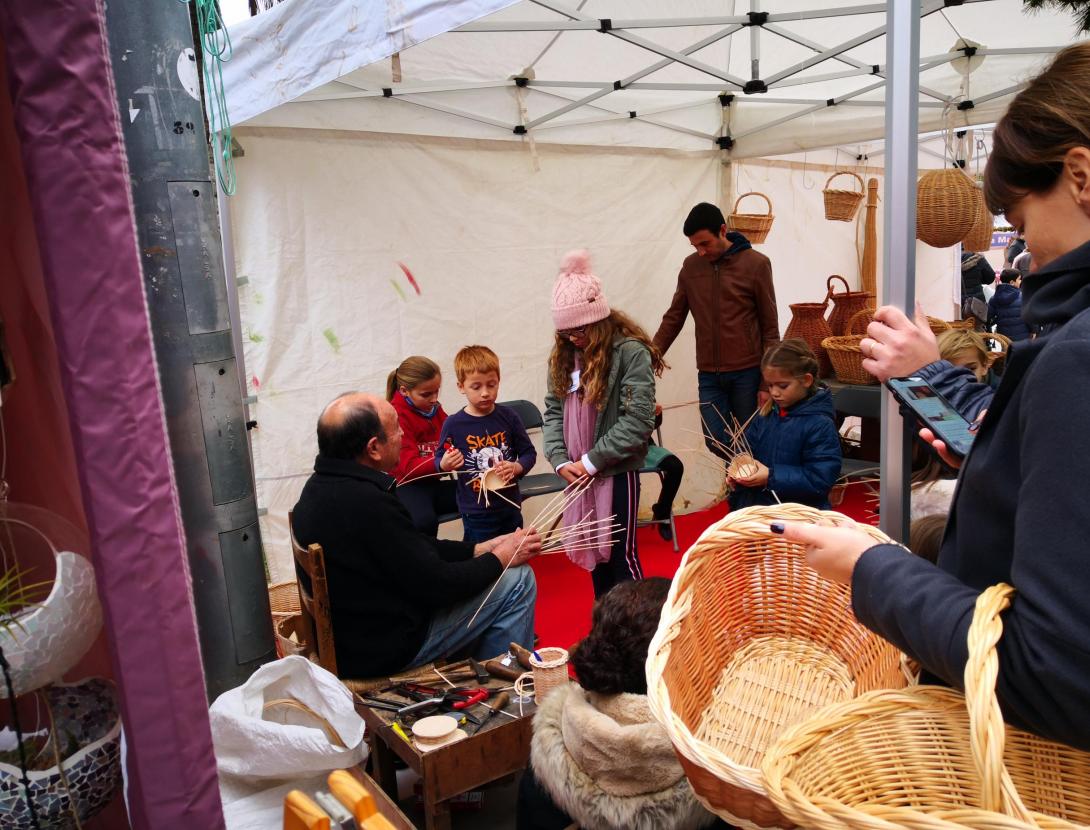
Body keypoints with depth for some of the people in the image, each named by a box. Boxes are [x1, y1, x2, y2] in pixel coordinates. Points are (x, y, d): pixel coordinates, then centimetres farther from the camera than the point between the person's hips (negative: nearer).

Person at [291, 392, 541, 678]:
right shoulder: (367, 503, -30)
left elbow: (414, 548, 8)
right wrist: (499, 558, -6)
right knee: (517, 580, -5)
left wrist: (479, 549, 4)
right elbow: (436, 586, -22)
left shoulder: (320, 485, 0)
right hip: (380, 651, -9)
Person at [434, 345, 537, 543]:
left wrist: (516, 467, -16)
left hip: (510, 508, 3)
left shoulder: (508, 417, -5)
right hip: (476, 515, -3)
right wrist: (445, 464, -20)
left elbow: (529, 452, 3)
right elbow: (439, 459, 1)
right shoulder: (453, 425, -11)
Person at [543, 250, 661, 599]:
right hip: (578, 472, 6)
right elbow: (553, 409, 6)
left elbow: (638, 420, -20)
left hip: (616, 470, -6)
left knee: (621, 553, 3)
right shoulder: (564, 354, 6)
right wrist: (560, 460, -8)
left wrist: (591, 461, -17)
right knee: (593, 551, 17)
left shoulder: (630, 351, -15)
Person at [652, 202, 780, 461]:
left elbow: (770, 326, -3)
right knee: (716, 442, 2)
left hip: (747, 373, -3)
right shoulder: (690, 266, 5)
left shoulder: (756, 264, -4)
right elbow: (673, 318, 10)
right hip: (709, 375, 3)